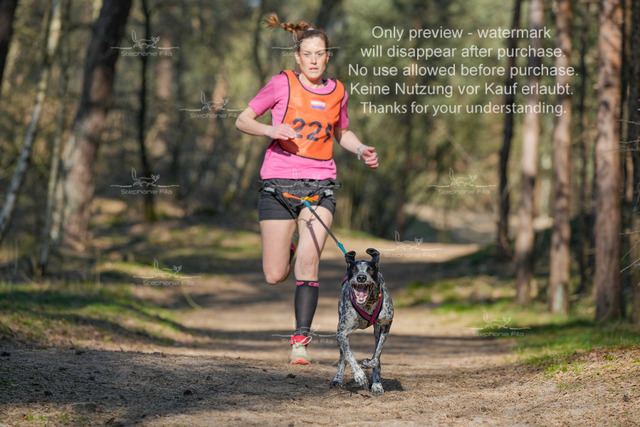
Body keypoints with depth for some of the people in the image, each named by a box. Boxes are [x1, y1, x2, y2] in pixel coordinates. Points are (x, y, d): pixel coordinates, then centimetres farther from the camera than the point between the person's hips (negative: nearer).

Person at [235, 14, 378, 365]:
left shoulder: (337, 91, 8)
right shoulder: (282, 84, -3)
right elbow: (242, 121, 1)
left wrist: (362, 150, 6)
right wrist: (271, 130, -18)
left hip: (320, 184, 2)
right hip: (279, 183, -2)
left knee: (308, 264, -15)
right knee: (275, 276, -1)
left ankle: (301, 340, -10)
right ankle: (287, 250, 36)